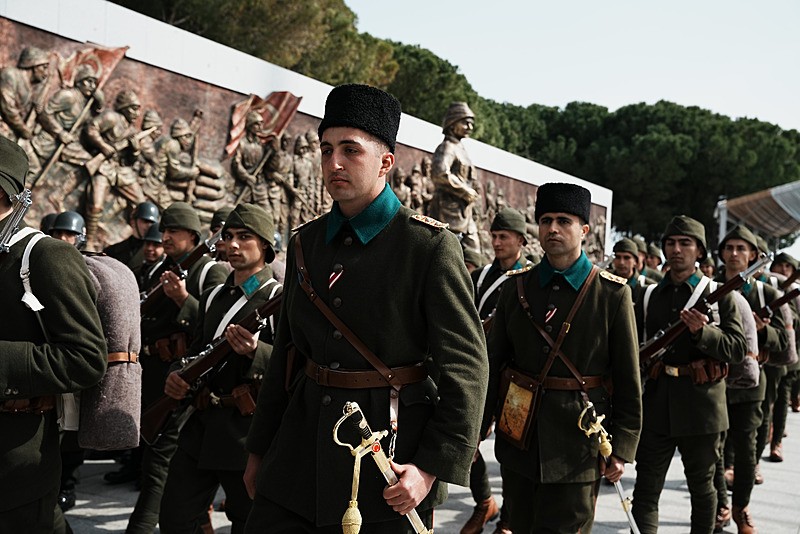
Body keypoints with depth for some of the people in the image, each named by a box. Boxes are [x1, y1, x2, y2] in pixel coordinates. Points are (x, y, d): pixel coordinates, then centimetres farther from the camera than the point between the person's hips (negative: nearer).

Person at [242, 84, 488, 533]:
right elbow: (286, 354, 14)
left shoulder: (431, 246, -10)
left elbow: (466, 367, -12)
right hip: (302, 443, 5)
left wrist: (433, 467, -17)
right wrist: (261, 449, 15)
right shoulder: (306, 243, 8)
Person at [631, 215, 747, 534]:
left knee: (701, 486, 13)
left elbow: (739, 349, -6)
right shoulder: (649, 297, 10)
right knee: (646, 489, -1)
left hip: (700, 407, -2)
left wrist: (703, 331, -23)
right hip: (655, 405, 2)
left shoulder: (718, 295, 1)